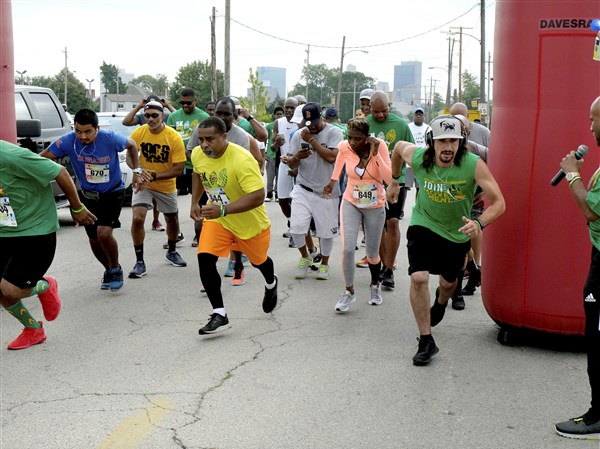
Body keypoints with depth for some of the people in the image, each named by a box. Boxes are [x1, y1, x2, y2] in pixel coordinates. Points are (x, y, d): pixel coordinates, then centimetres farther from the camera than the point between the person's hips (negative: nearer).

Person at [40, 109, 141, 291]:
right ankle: (108, 271, 37)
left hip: (113, 192, -3)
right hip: (88, 194, 4)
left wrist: (136, 170, -4)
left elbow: (131, 145, -4)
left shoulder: (110, 138, -25)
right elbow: (41, 159, -18)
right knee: (94, 240, 9)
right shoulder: (68, 141, -21)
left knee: (104, 233, -21)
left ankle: (116, 269, 6)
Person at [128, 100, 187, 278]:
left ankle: (172, 252, 47)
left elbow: (178, 169, -19)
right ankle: (140, 262, -6)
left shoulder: (175, 138, -20)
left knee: (172, 221, 17)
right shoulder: (138, 133, -15)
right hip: (144, 184, -1)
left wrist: (154, 176, -28)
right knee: (137, 218, -20)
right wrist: (139, 173, -26)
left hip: (166, 186, 1)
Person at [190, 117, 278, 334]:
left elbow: (258, 196, -38)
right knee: (204, 258, -19)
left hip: (250, 222, -4)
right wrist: (194, 202, 4)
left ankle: (271, 285, 58)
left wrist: (223, 210, -43)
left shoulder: (242, 160, -34)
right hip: (216, 218, 4)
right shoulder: (197, 155, -14)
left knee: (258, 261, 21)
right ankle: (219, 314, -9)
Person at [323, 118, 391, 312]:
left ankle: (375, 285, 40)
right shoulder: (344, 147, -15)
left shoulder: (379, 146, -21)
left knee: (372, 253, 12)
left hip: (375, 206, -1)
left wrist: (375, 154, -34)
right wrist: (333, 180, 17)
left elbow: (389, 179, -28)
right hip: (351, 203, 1)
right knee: (347, 249, -13)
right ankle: (349, 292, 6)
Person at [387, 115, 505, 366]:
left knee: (449, 282, 22)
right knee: (418, 277, -22)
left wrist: (479, 223, -50)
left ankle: (441, 302, 62)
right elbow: (399, 147, 3)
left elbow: (498, 202, -32)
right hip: (424, 225, -1)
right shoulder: (417, 157, -21)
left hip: (457, 232, 1)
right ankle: (426, 342, -8)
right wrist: (394, 181, 12)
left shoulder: (473, 165, -28)